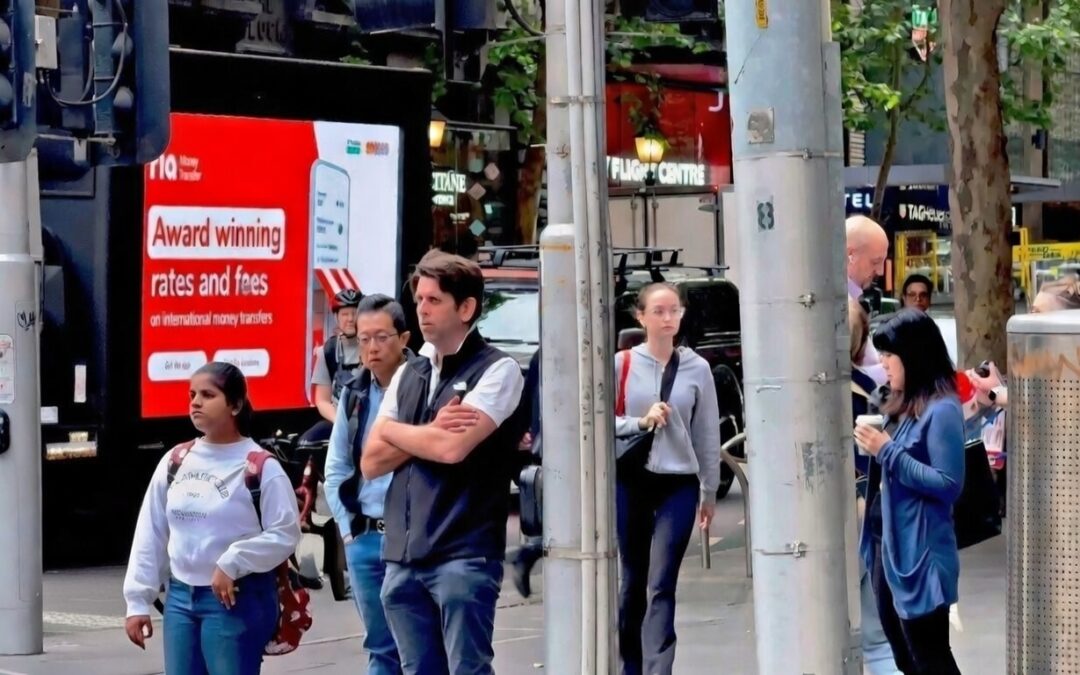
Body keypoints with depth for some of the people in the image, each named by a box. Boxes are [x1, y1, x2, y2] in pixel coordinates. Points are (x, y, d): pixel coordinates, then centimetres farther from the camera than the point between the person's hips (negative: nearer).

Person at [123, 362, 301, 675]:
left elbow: (284, 534, -12)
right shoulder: (174, 462, 7)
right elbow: (150, 535, 10)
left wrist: (233, 563, -20)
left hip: (238, 600, -6)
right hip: (180, 597, 6)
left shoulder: (260, 466, -9)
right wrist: (138, 601, 6)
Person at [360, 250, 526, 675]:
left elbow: (454, 447, -17)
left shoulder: (497, 370, -4)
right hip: (402, 556, 6)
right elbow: (371, 462, 10)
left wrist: (395, 431, 1)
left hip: (465, 556, -6)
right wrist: (430, 432, -5)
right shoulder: (408, 375, 15)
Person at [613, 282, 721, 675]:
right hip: (630, 481, 1)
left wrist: (710, 490, 8)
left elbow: (708, 434, 5)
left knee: (661, 586, -9)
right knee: (633, 582, 11)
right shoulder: (622, 365, -1)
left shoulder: (697, 369, 0)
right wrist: (641, 422, -15)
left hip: (679, 484, -1)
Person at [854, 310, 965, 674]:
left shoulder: (941, 410, -17)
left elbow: (949, 484, -22)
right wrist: (873, 447, 3)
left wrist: (887, 451, -21)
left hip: (921, 553, -10)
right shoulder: (905, 404, 10)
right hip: (888, 546, 10)